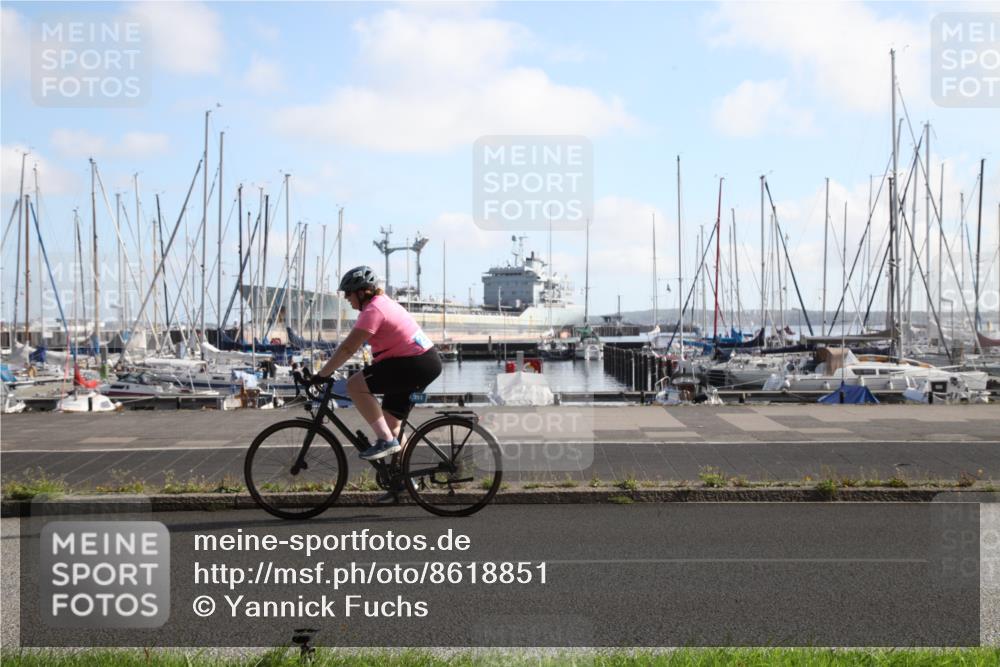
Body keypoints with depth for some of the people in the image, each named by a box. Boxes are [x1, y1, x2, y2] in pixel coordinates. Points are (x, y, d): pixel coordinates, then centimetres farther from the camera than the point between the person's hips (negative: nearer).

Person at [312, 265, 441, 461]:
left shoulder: (373, 310, -14)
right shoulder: (383, 302, 17)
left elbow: (348, 348, -19)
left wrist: (321, 375, -14)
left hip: (415, 364, -10)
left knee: (355, 385, -15)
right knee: (391, 422, 16)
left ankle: (386, 440, -15)